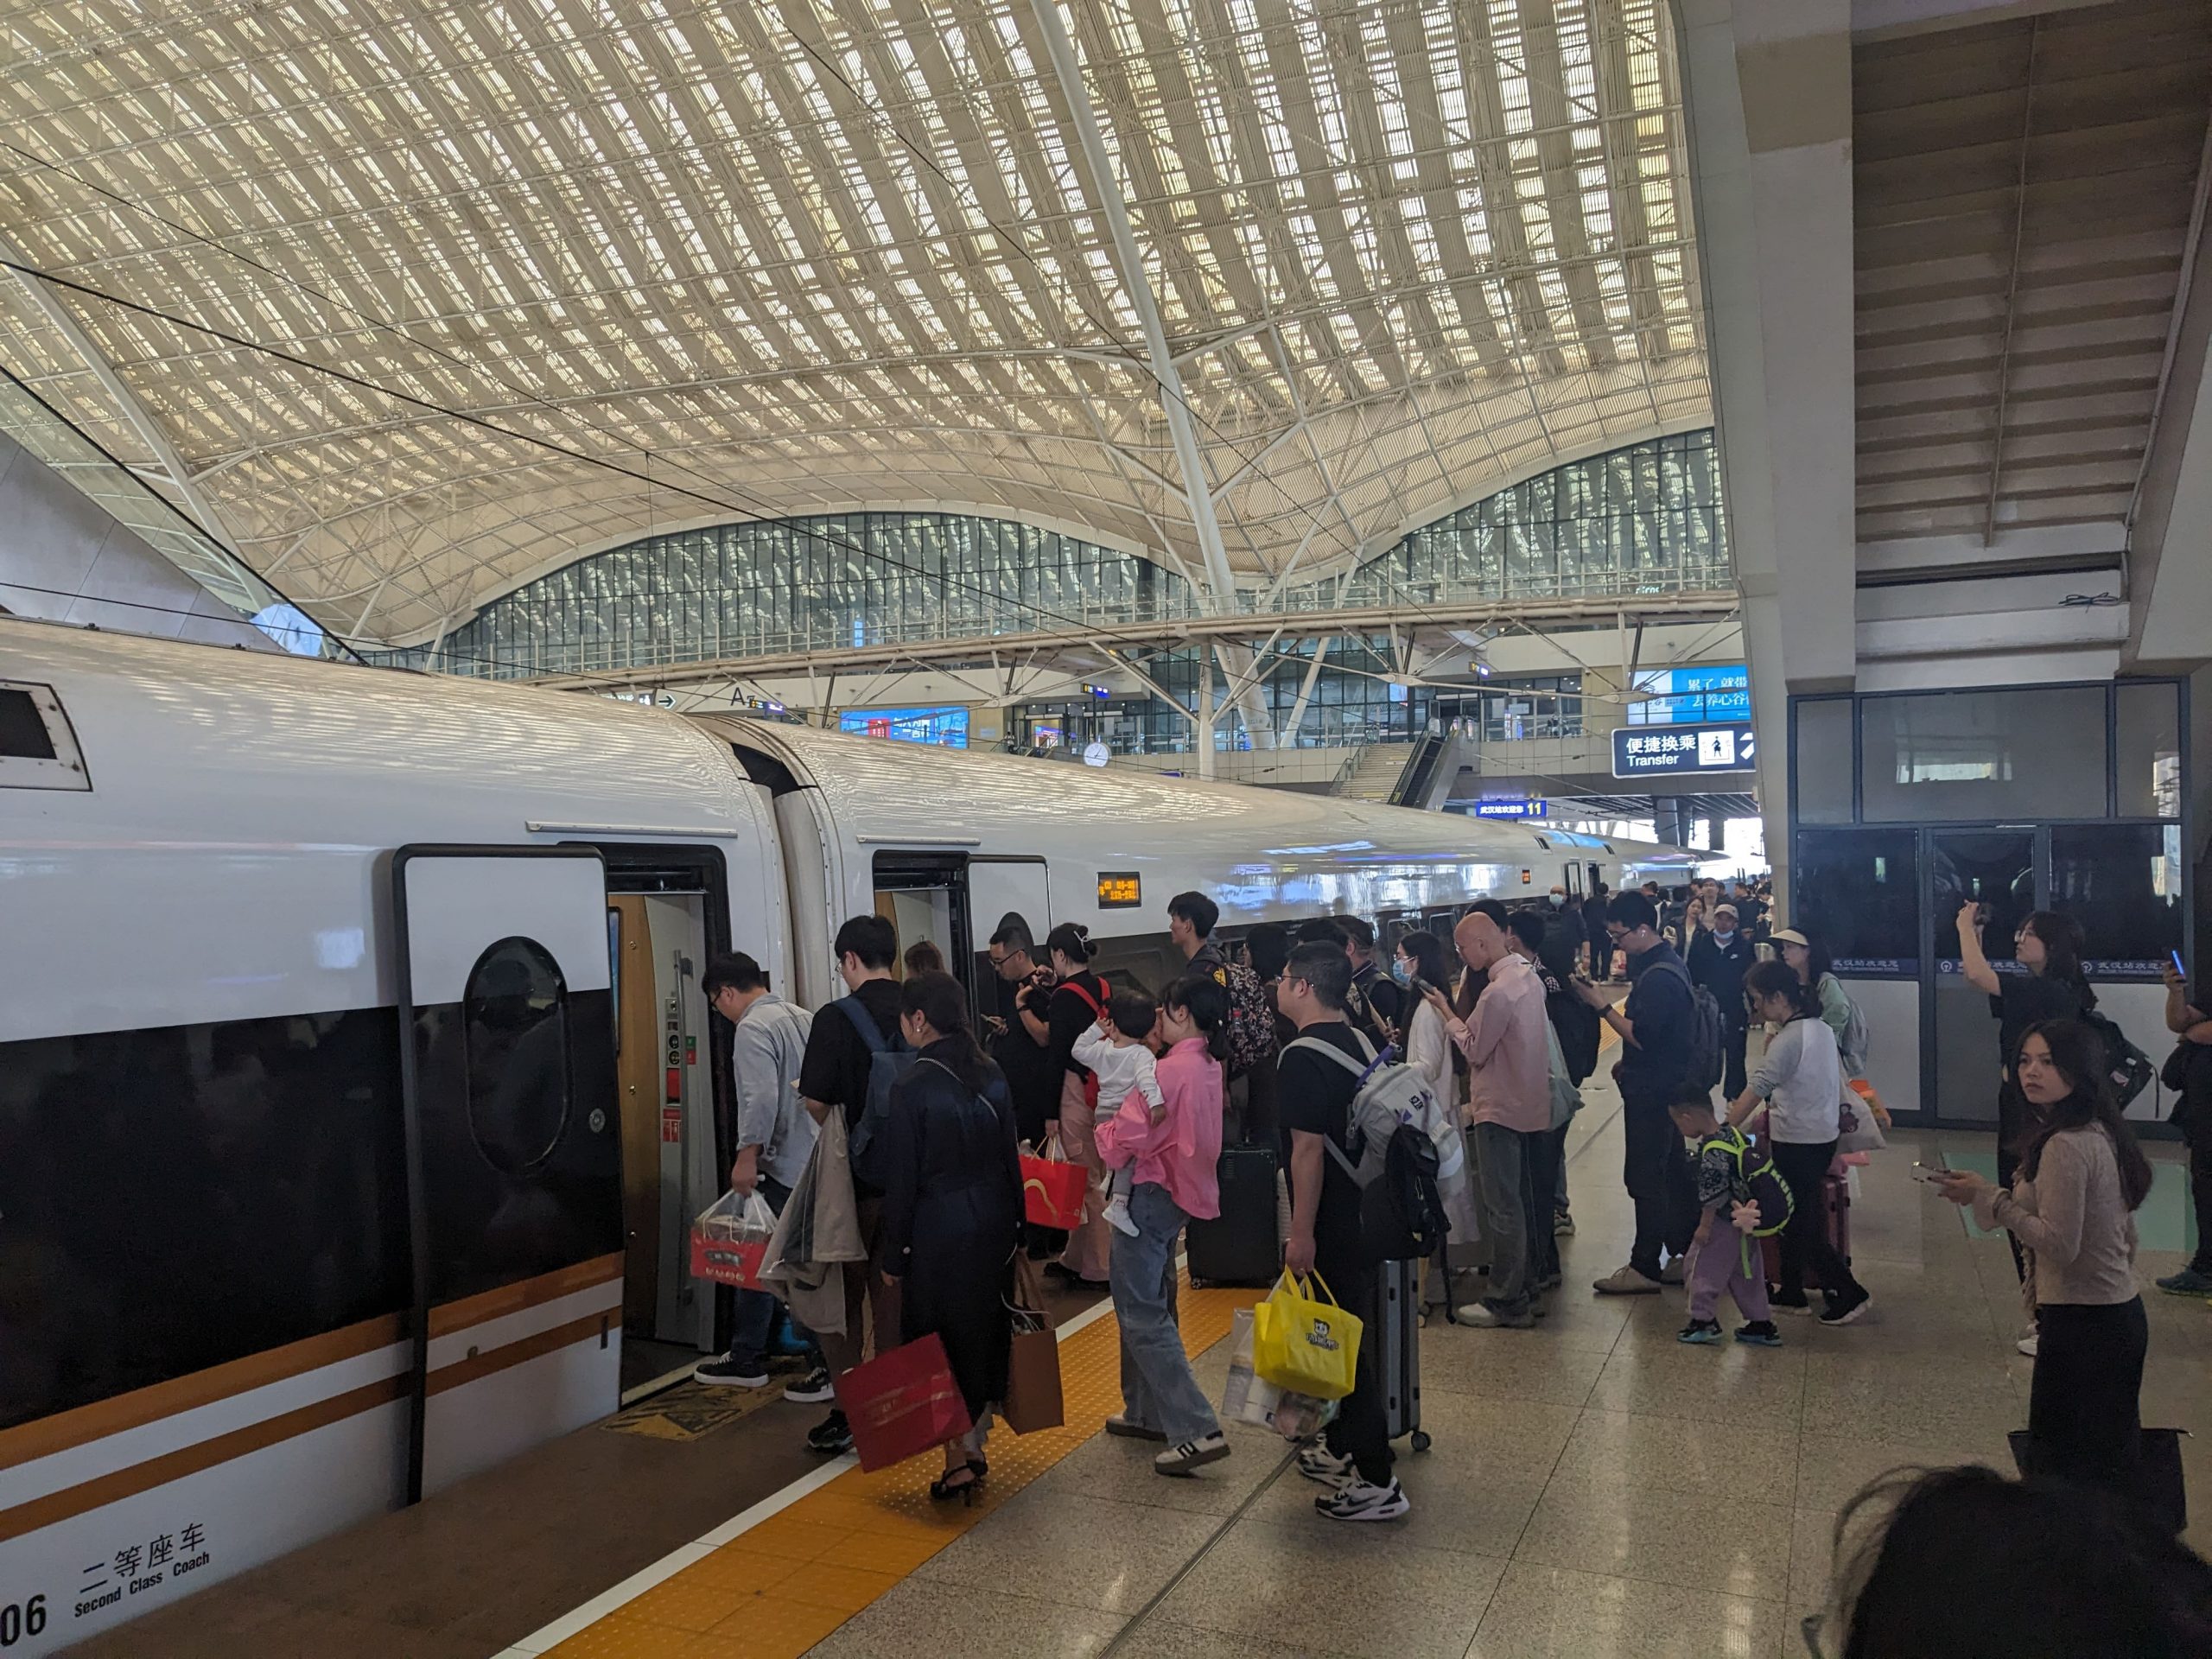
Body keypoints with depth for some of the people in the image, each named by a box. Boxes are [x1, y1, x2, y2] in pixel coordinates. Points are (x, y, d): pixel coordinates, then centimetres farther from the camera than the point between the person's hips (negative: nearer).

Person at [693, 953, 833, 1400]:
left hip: (781, 1169, -9)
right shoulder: (801, 1017, 12)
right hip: (813, 1161, 9)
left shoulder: (752, 1028, -13)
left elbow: (761, 1099, -23)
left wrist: (747, 1156, -18)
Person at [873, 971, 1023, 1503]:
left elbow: (901, 1182, -13)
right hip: (995, 1223, 6)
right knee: (986, 1334, 16)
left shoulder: (912, 1088, -16)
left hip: (940, 1232, -6)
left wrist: (893, 1257, -4)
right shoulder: (990, 1076, 2)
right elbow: (1010, 1157, 8)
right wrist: (1014, 1228, 17)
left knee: (941, 1344, 5)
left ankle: (958, 1463, 10)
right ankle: (973, 1446, 27)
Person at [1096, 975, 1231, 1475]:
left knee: (1141, 1315, -4)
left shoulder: (1172, 1069, -23)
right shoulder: (1209, 1066, 6)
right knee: (1153, 1305, 21)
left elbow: (1126, 1140, -23)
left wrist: (1099, 1130, -3)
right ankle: (1148, 1412, 32)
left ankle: (1197, 1431, -7)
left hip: (1150, 1195, -10)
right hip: (1181, 1193, 10)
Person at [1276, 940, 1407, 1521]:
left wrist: (1301, 1233, -20)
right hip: (1366, 1208, 9)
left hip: (1332, 1223, -9)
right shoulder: (1358, 1043, 8)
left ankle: (1375, 1481, 4)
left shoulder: (1302, 1058, -20)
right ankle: (1345, 1445, 34)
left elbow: (1308, 1148, -23)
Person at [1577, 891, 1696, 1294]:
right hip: (1666, 1083, 11)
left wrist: (1601, 1005, -19)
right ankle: (1685, 1255, 24)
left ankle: (1645, 1268, 3)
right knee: (1672, 1171, 16)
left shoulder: (1657, 978, -22)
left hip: (1652, 1091, -11)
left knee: (1645, 1178, -4)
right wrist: (1627, 1062, 16)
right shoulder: (1667, 963, 11)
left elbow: (1641, 1037, -26)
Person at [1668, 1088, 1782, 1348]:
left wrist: (1704, 1226, -13)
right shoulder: (1732, 1133, 2)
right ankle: (1762, 1324, 25)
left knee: (1703, 1266, 5)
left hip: (1725, 1222, -9)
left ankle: (1703, 1321, 11)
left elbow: (1713, 1193, -22)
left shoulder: (1712, 1151, -25)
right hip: (1744, 1219, 9)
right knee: (1745, 1271, 18)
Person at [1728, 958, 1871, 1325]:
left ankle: (1849, 1293, 7)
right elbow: (1839, 1083, 14)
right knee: (1796, 1217, 18)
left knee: (1799, 1223, 3)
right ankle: (1791, 1292, 27)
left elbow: (1755, 1091, -24)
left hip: (1797, 1142, -9)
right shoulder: (1822, 1028, 5)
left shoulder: (1788, 1040, -22)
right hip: (1824, 1136, 9)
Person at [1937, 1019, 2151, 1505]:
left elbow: (2059, 1242, -25)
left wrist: (1989, 1198, -16)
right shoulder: (2100, 1133, 8)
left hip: (2081, 1322, -10)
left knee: (2066, 1464, 0)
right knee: (2109, 1461, 18)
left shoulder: (2065, 1146, -22)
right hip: (2118, 1313, 10)